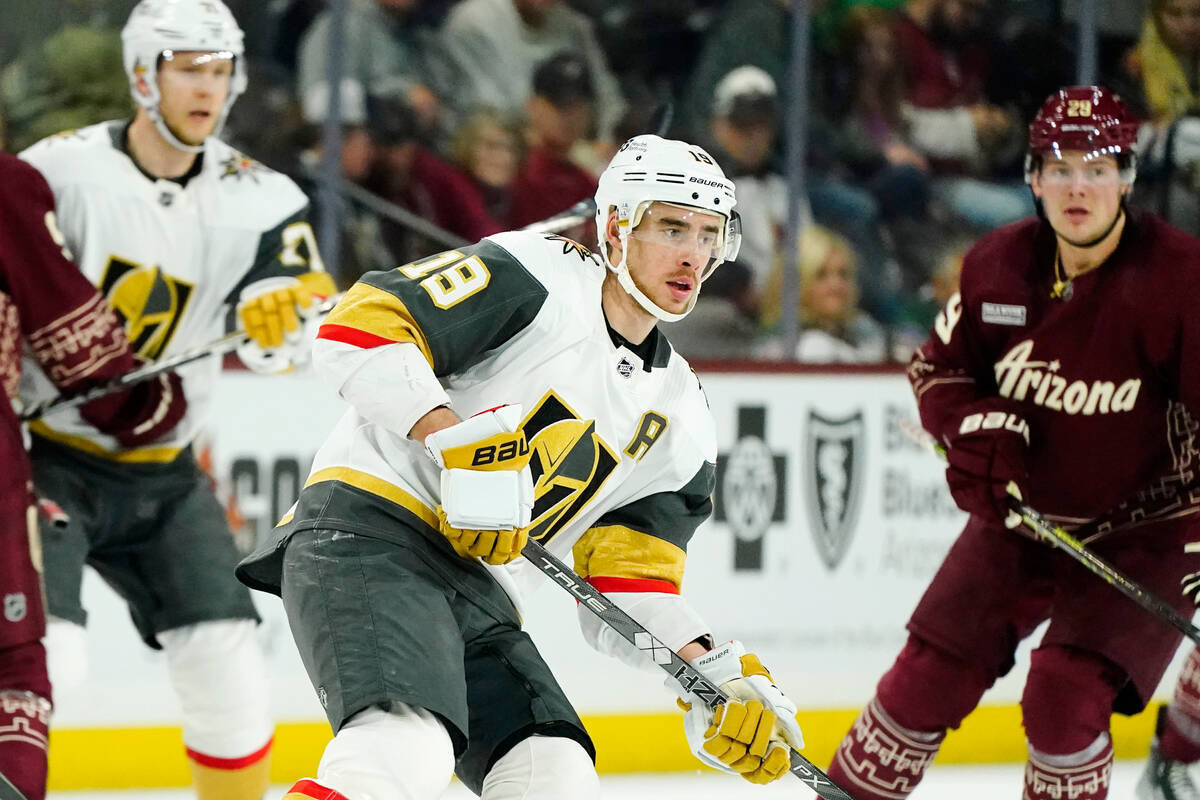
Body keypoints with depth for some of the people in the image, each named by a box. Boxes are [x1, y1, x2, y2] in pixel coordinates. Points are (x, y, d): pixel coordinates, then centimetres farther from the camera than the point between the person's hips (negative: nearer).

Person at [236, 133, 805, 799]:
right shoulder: (535, 279, -2)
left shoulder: (680, 425, 18)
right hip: (368, 529, -8)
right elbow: (359, 328, -10)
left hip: (483, 600, 8)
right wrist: (460, 440, -20)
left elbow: (626, 590, 14)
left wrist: (713, 671, -3)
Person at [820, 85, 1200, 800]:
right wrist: (978, 426, -12)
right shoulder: (999, 264, -5)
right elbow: (938, 366, 9)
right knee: (929, 678, 4)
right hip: (1022, 516, 5)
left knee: (1065, 696, -19)